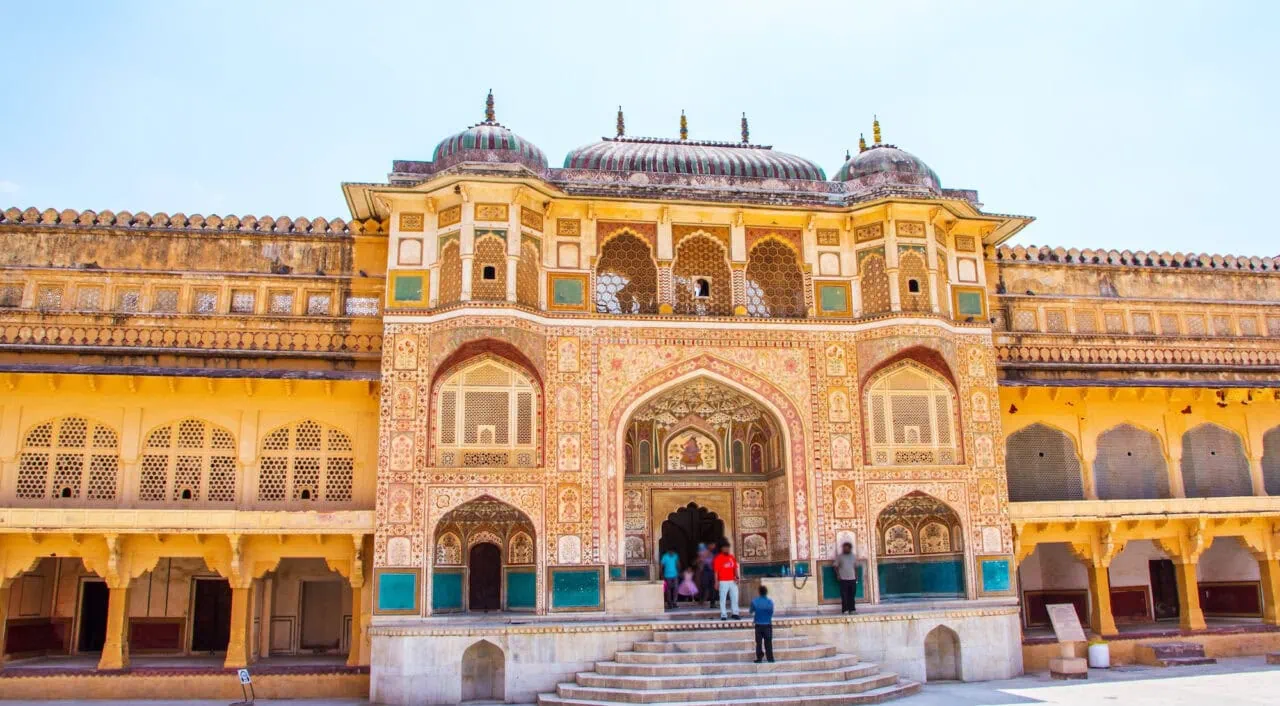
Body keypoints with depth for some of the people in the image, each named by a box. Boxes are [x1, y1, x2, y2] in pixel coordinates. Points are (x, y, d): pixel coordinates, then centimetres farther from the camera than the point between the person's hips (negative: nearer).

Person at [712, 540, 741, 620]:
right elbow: (716, 570, -7)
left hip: (732, 581, 5)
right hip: (723, 581, -5)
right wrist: (716, 582, -10)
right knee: (723, 598, -1)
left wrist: (737, 577, -1)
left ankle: (735, 613, 16)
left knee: (735, 597, 7)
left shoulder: (732, 557, 10)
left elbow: (736, 567, 12)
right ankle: (723, 615, 3)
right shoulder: (718, 558, -6)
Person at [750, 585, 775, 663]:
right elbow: (771, 612, -1)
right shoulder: (770, 601, -8)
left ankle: (759, 658, 5)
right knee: (768, 643, 7)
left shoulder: (754, 601, -7)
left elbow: (751, 611, 4)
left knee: (759, 642, 7)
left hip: (758, 625, 0)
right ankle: (770, 658, 7)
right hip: (767, 625, 0)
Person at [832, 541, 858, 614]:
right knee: (844, 595, -4)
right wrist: (838, 575, -8)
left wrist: (856, 575, 10)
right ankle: (845, 610, -2)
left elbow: (856, 567, 18)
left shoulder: (853, 556, 10)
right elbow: (835, 566, 1)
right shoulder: (839, 556, 0)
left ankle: (852, 609, 13)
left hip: (852, 578, 3)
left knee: (852, 595, 6)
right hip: (843, 579, -3)